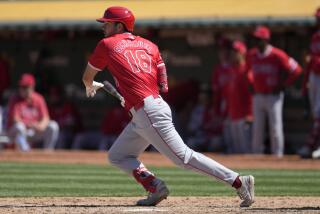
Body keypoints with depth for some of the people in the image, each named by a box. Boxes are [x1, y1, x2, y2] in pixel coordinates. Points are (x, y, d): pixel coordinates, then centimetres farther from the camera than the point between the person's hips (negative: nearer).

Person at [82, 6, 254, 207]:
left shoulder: (107, 45, 1)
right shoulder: (148, 45, 17)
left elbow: (87, 77, 15)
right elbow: (163, 85, 13)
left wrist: (91, 86, 39)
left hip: (149, 113, -9)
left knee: (184, 157, -11)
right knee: (117, 156, 15)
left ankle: (239, 181, -13)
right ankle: (155, 188, 1)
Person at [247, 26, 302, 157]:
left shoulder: (277, 55, -13)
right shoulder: (252, 55, 4)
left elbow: (296, 70, -11)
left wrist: (283, 85, -8)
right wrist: (252, 83, 13)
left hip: (273, 96, -6)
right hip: (258, 96, 6)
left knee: (275, 127, -5)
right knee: (257, 128, 8)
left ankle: (278, 155, 0)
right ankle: (256, 155, 14)